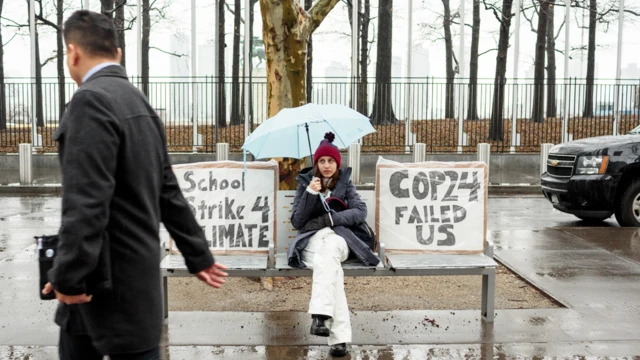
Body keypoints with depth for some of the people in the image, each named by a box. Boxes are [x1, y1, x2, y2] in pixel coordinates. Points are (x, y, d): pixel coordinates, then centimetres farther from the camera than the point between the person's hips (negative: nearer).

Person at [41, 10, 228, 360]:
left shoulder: (91, 100, -19)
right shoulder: (138, 103, 9)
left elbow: (86, 201, -26)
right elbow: (169, 192, 13)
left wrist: (68, 275, -17)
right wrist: (198, 255, 17)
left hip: (116, 278, -9)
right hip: (125, 266, 9)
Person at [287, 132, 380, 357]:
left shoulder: (345, 182, 12)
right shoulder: (305, 182, 10)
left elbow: (361, 212, 1)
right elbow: (296, 222, 3)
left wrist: (329, 219, -12)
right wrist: (310, 193, -11)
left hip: (338, 236, 1)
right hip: (311, 239, 0)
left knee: (326, 258, -39)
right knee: (331, 266, -36)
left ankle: (321, 316, -52)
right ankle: (339, 336, -46)